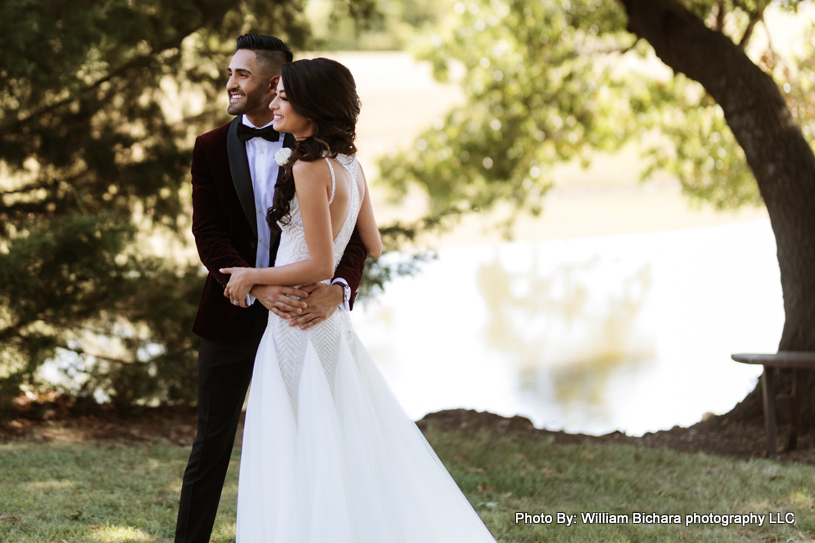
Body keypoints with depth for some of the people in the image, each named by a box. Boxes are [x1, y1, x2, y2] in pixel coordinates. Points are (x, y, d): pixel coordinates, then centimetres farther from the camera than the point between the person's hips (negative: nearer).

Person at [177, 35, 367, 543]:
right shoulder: (212, 148, 0)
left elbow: (354, 233, -8)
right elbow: (209, 236, -9)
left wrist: (338, 288, -29)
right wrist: (259, 289, -25)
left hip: (298, 315, 0)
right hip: (232, 315, 1)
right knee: (213, 441, 8)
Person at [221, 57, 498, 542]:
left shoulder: (310, 167, -17)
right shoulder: (351, 165, 8)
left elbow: (320, 265, -20)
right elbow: (374, 248, 16)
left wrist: (254, 276, -10)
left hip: (299, 325, -9)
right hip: (332, 319, 9)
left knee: (300, 459, -1)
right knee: (352, 451, 14)